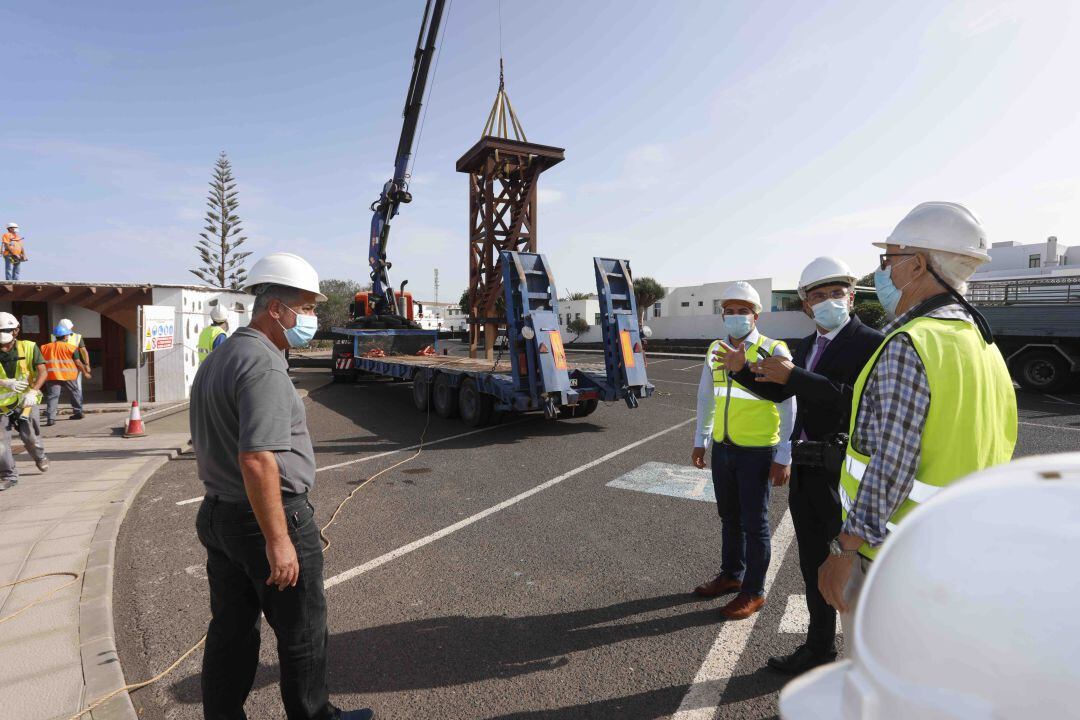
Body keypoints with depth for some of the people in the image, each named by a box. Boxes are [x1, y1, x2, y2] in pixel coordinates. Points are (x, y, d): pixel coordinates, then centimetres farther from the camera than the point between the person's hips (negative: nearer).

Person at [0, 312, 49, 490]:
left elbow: (42, 372, -11)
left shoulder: (28, 347, -5)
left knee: (30, 436, 1)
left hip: (26, 401, -1)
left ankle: (40, 458, 33)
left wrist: (33, 392, -24)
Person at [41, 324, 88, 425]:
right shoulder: (70, 347, -2)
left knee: (52, 396, -1)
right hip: (68, 375, -2)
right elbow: (78, 362, -1)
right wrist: (84, 370, 14)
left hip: (51, 376, 2)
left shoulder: (46, 347, 8)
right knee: (75, 393, 17)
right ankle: (78, 412, 27)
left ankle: (50, 418, -12)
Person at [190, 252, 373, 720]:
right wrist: (278, 540, -25)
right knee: (302, 632, 9)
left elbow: (205, 446, 19)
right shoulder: (264, 366, -21)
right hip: (270, 518, -9)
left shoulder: (216, 360, 12)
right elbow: (257, 458, -29)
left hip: (218, 515, 9)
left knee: (230, 630, 19)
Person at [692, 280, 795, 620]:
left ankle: (754, 591, 25)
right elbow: (705, 397, 13)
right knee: (729, 517, 20)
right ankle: (730, 575, 39)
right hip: (722, 449, 5)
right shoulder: (716, 350, 5)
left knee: (754, 523, 8)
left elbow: (789, 408, -10)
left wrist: (784, 458, -11)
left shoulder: (773, 352, -11)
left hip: (757, 452, -5)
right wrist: (700, 441, 15)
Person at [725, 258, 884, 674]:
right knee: (814, 566, 19)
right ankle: (819, 650, 38)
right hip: (805, 472, 8)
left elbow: (857, 399, -27)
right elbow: (778, 393, 20)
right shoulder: (807, 346, 12)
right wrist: (742, 370, 5)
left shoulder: (871, 343, -12)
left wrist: (794, 376, -27)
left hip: (842, 475, -7)